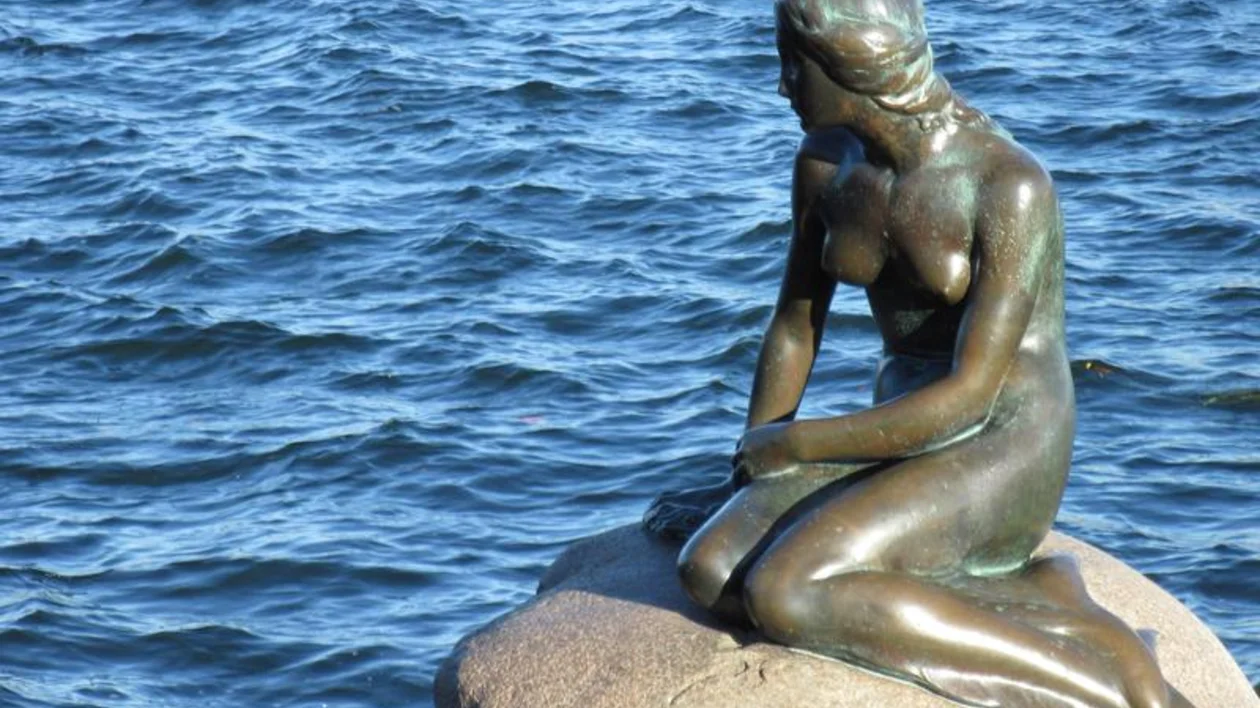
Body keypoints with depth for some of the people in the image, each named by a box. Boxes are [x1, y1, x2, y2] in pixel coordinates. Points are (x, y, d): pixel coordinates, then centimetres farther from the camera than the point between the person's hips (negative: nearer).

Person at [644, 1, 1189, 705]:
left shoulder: (1011, 186, -18)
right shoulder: (826, 162, 4)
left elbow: (968, 396, -20)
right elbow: (794, 328, 15)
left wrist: (791, 445, -13)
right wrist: (747, 480, 10)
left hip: (1002, 458, -7)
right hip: (903, 443, 7)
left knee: (782, 593, -28)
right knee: (709, 570, -18)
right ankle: (1030, 600, -15)